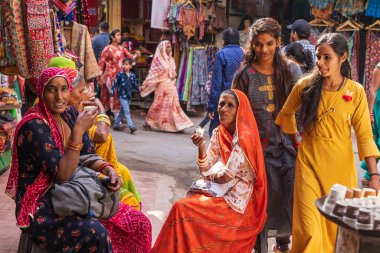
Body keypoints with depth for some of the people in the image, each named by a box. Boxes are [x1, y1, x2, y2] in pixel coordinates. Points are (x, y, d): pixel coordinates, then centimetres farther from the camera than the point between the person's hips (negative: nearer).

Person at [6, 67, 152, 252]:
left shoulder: (70, 114, 4)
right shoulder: (34, 126, -19)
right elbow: (62, 174, -25)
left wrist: (108, 170, -12)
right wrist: (79, 130, -28)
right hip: (41, 207, -7)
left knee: (140, 224, -6)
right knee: (96, 233, -33)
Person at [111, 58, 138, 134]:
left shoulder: (132, 75, 5)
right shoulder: (120, 74, -7)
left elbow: (134, 85, 13)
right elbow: (115, 83, -3)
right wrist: (112, 91, -7)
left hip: (129, 96, 5)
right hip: (122, 95, -5)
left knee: (123, 111, 15)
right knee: (127, 111, -10)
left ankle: (116, 125, 28)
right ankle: (131, 127, -14)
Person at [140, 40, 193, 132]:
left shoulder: (171, 59, 11)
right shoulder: (158, 59, -7)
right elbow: (152, 73, -7)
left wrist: (174, 75, -1)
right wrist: (145, 84, -10)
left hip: (171, 86, 6)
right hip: (162, 86, -6)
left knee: (173, 104, 3)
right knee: (159, 104, 1)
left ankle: (176, 124, 5)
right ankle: (149, 123, 14)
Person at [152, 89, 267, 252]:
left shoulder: (244, 136, -18)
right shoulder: (218, 133, 5)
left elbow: (227, 176, -19)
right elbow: (206, 170, 3)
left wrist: (210, 177, 0)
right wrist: (201, 146, -12)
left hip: (239, 201, -7)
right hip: (223, 193, 7)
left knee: (182, 208, -15)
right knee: (181, 207, -9)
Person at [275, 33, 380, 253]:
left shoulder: (356, 91, -7)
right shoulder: (306, 85, -4)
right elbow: (286, 114, 14)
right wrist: (295, 142, 15)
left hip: (341, 166, 0)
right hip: (309, 163, 0)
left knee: (338, 226, 14)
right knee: (309, 230, -4)